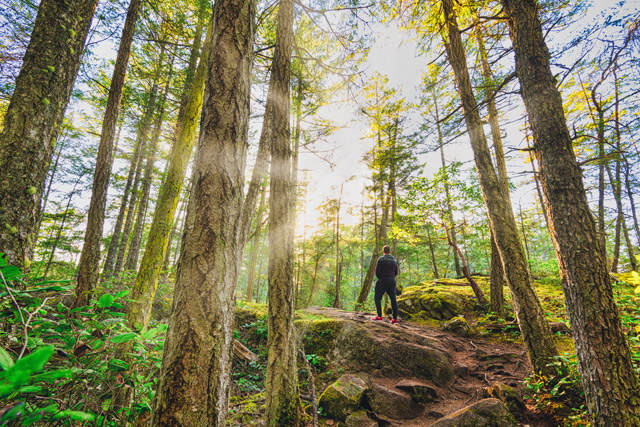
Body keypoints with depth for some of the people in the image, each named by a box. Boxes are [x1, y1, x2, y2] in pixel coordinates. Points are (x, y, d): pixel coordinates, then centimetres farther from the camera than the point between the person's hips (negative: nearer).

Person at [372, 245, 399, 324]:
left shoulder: (381, 259, -6)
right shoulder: (394, 260, 13)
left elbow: (377, 272, -7)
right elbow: (396, 273, 17)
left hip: (383, 280, -6)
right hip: (392, 280, 6)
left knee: (377, 297, 2)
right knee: (393, 299, 7)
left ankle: (379, 316, -6)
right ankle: (395, 318, 6)